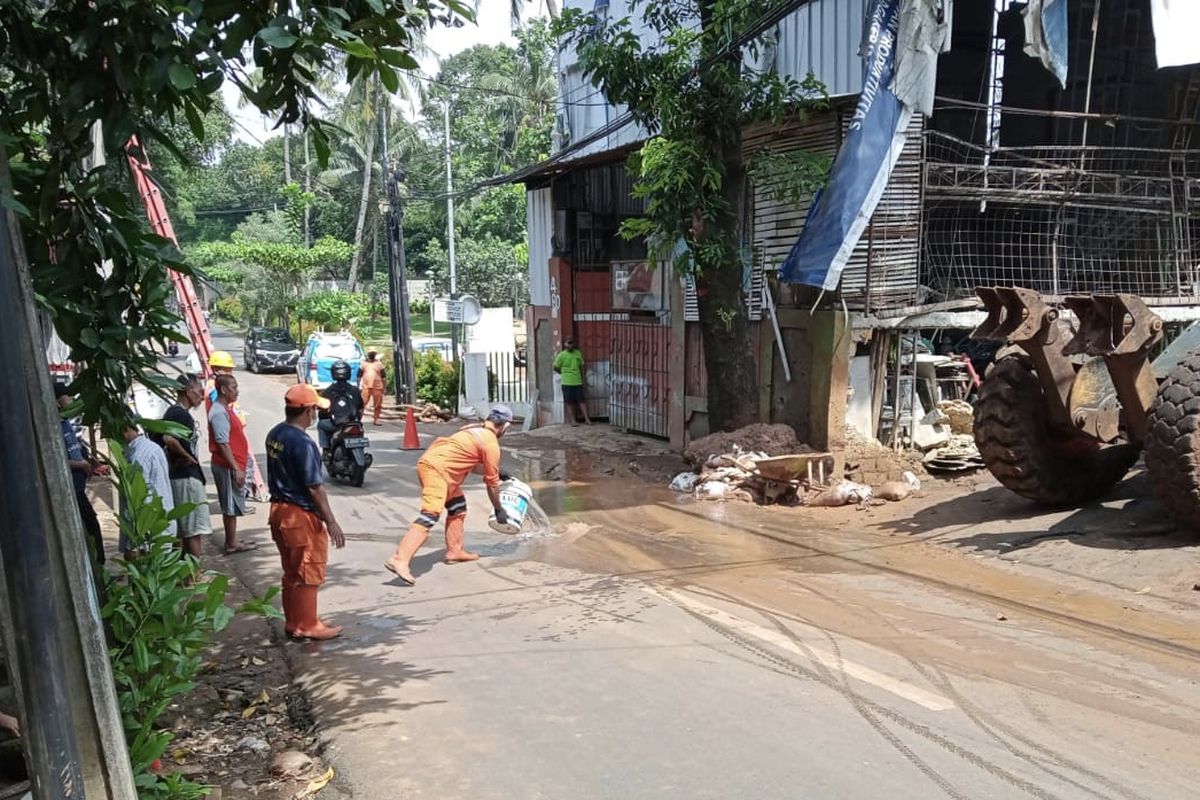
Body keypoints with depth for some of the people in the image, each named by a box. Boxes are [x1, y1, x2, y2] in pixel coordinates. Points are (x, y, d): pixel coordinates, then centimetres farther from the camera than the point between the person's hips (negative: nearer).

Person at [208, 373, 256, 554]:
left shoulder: (225, 409, 14)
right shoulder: (219, 412, -18)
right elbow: (222, 444, -22)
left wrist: (239, 467, 20)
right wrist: (236, 469, -22)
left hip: (233, 465, 10)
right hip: (227, 467, -10)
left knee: (232, 506, 14)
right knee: (231, 506, -2)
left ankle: (232, 541, 22)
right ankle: (232, 544, 6)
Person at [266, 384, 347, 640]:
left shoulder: (275, 434, 5)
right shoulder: (302, 442, -22)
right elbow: (314, 486, -21)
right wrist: (331, 522, -16)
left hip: (280, 509, 9)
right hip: (301, 515, -9)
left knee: (292, 572, 18)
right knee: (308, 573, 3)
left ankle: (294, 621, 27)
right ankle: (307, 626, 12)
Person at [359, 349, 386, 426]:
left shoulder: (379, 364, 8)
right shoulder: (363, 364, 10)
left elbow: (383, 377, 9)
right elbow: (359, 376, 13)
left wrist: (384, 388, 3)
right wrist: (358, 386, 6)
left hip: (377, 387, 1)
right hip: (366, 387, -1)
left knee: (378, 405, 2)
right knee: (362, 403, -9)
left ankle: (375, 420, 12)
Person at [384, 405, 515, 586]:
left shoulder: (475, 429, 22)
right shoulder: (491, 444, -3)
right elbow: (491, 483, 3)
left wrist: (496, 472, 38)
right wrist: (498, 509, 15)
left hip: (429, 462, 10)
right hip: (436, 468, -10)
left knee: (457, 506, 21)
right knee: (430, 516, -19)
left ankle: (454, 551, 26)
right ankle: (400, 560, -30)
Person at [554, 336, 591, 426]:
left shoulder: (578, 353, 5)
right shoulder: (561, 355, -7)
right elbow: (555, 368, -1)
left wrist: (582, 378, 10)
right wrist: (564, 373, 8)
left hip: (578, 381, 3)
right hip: (567, 382, -3)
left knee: (582, 400, 2)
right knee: (569, 401, 2)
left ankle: (587, 418, 4)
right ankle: (573, 420, 9)